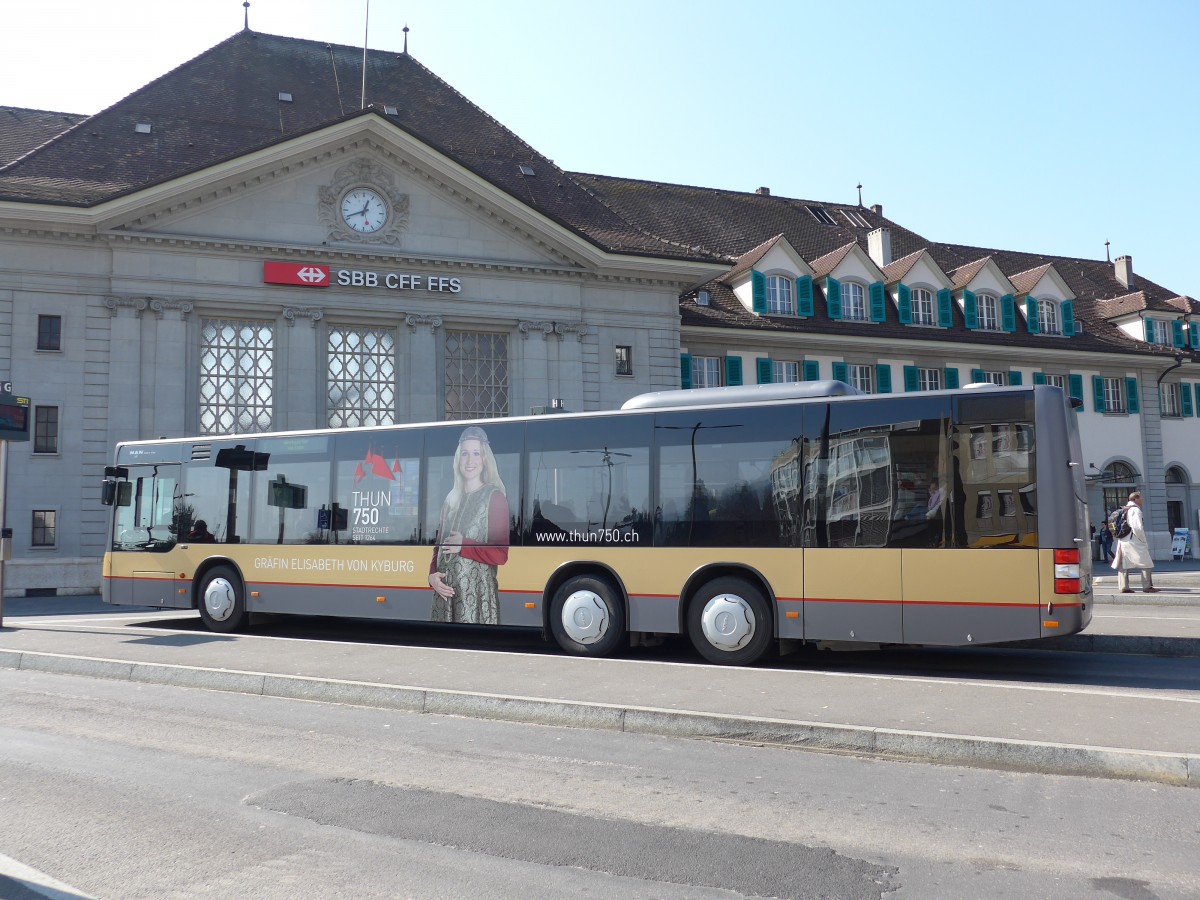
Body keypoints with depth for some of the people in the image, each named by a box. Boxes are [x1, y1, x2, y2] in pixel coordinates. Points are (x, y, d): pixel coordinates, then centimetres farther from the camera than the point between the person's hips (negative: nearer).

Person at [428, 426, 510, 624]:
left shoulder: (494, 497, -3)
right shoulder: (451, 499, 16)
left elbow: (502, 555, -8)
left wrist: (463, 546, -14)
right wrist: (432, 574, 1)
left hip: (477, 591, -6)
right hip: (446, 590, 6)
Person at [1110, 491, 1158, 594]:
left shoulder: (1125, 511, 14)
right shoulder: (1136, 510, -11)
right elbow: (1137, 528, -17)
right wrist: (1144, 541, -9)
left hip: (1122, 541, 8)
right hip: (1134, 541, -8)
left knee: (1123, 564, 8)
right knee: (1146, 563, 0)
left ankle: (1123, 587, 6)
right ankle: (1147, 586, 1)